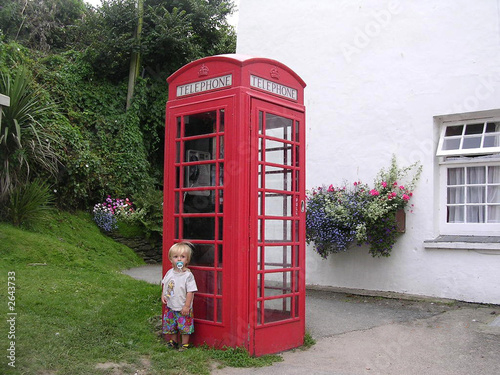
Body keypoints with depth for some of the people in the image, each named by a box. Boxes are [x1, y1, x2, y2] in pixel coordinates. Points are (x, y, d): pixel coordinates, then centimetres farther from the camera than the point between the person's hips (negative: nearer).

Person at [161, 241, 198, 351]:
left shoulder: (188, 275, -16)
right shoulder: (170, 273, 1)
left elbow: (190, 291, -16)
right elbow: (164, 284, 16)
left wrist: (187, 306, -17)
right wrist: (163, 295, 2)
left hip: (183, 308, -5)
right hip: (170, 306, 5)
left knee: (184, 325, 2)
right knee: (171, 325, 16)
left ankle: (184, 344, 19)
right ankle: (174, 341, 36)